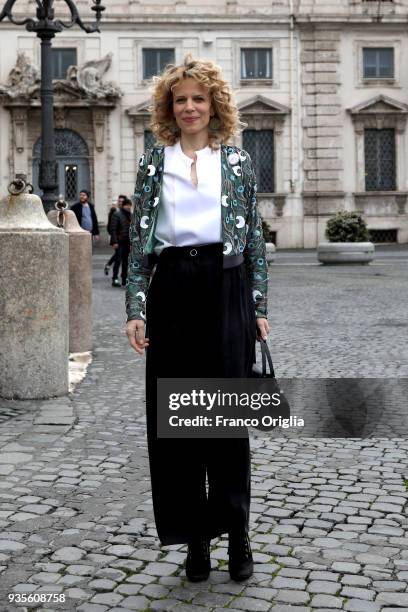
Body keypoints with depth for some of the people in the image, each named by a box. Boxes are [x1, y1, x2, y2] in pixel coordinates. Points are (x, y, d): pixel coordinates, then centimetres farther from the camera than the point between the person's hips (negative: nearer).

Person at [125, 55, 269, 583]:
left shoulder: (236, 161, 8)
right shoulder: (152, 162, 9)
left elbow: (255, 238, 8)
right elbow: (138, 241, 6)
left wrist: (259, 307, 3)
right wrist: (136, 310, -2)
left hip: (225, 288, -1)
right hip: (171, 291, 1)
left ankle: (236, 533, 12)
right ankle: (195, 537, 14)